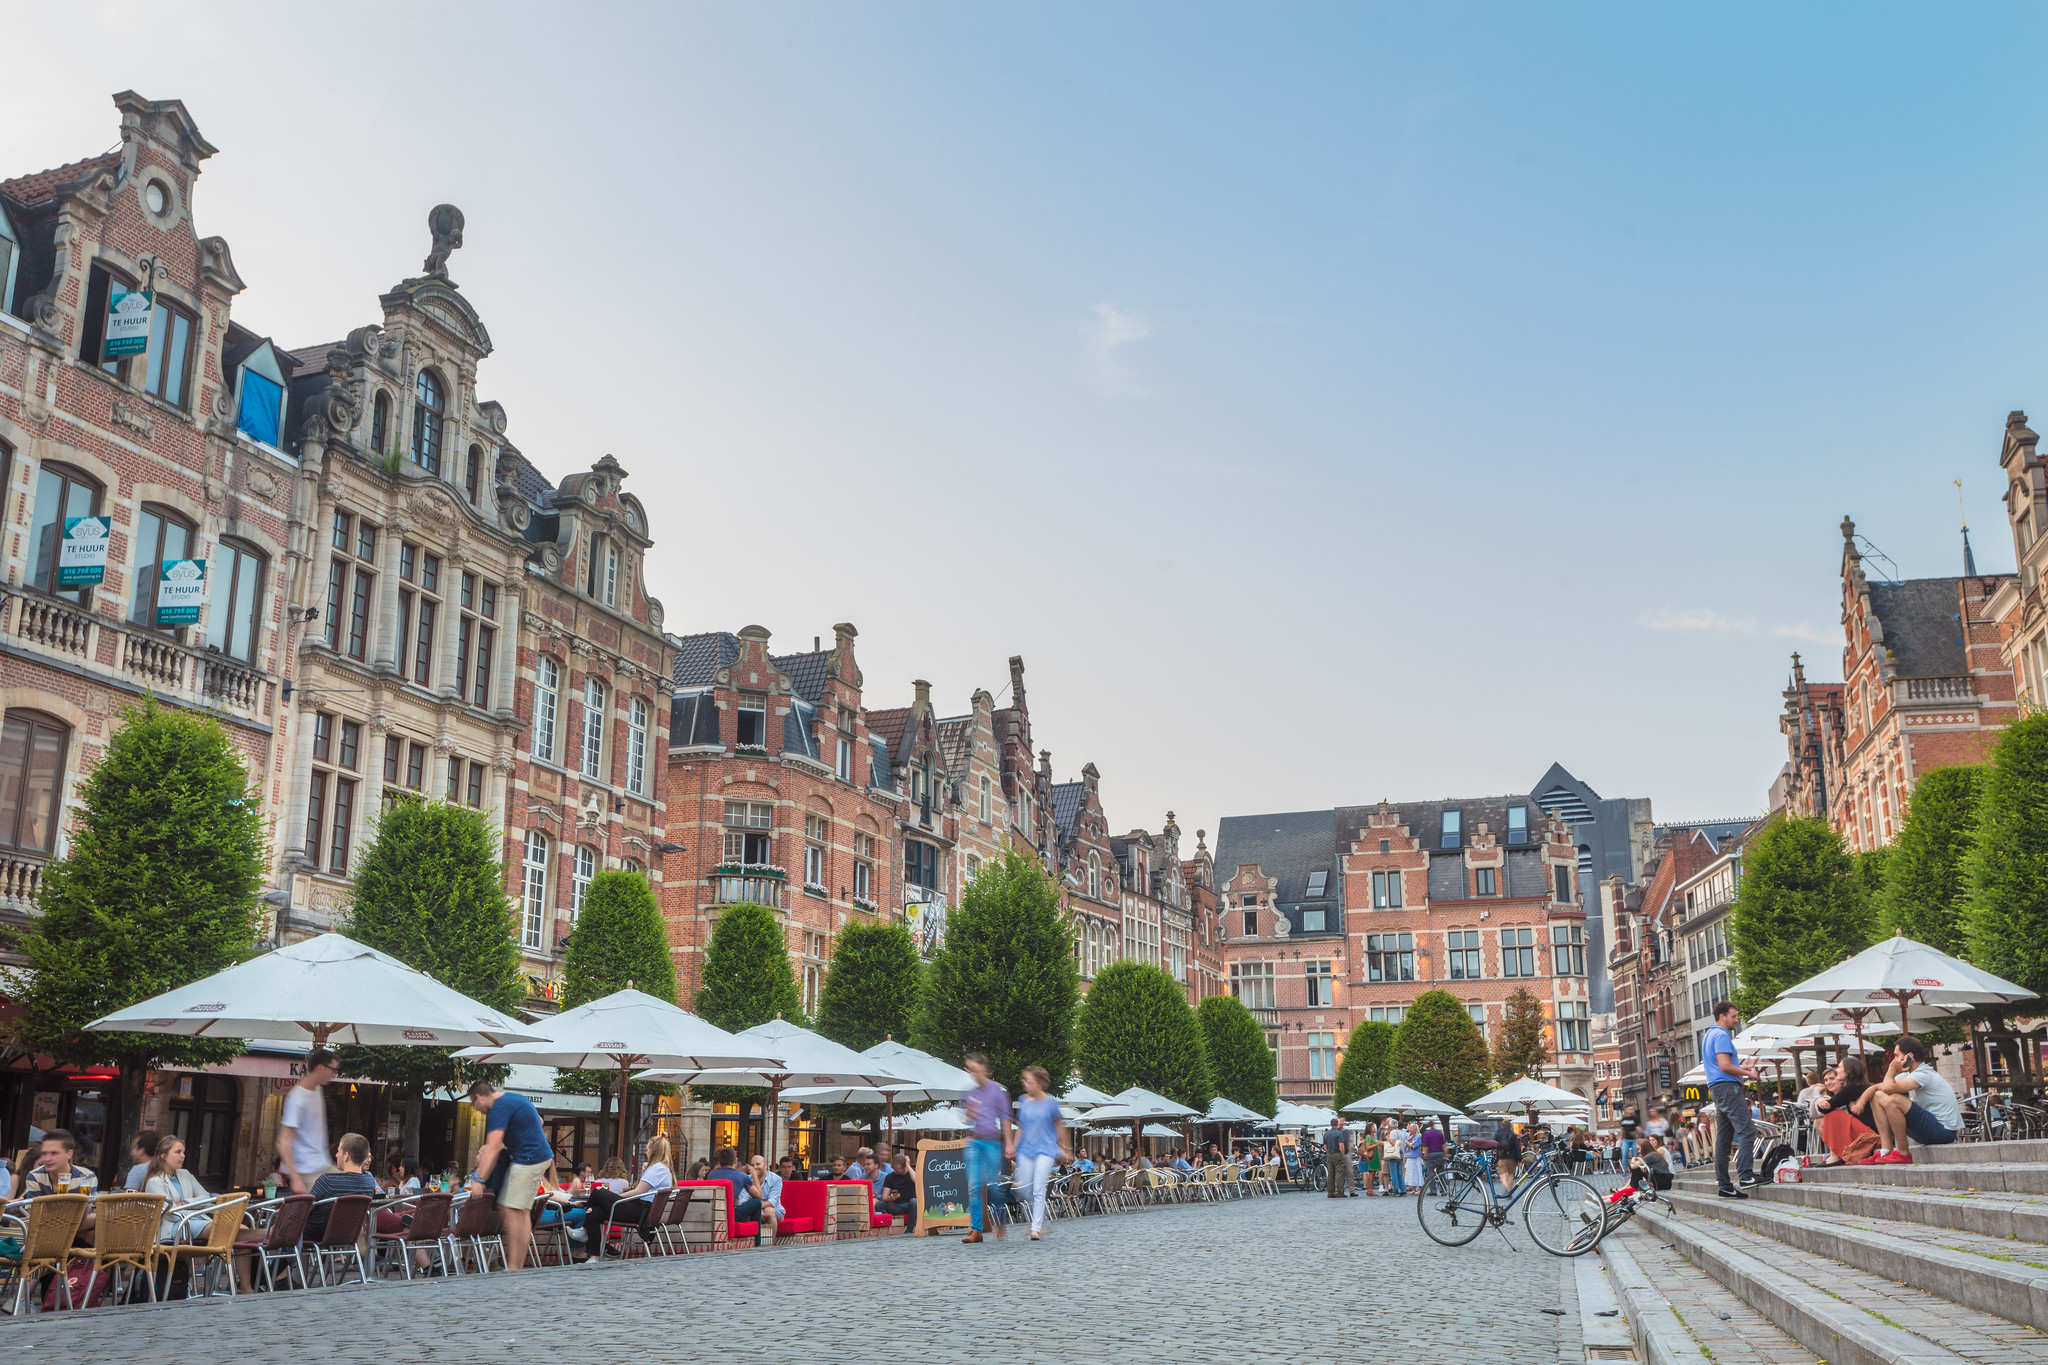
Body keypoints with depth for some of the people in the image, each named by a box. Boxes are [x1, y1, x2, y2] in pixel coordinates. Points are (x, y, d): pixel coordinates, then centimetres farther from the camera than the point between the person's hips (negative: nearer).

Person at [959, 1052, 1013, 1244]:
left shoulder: (997, 1090, -1)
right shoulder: (969, 1092, 11)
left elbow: (1005, 1117, 1)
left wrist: (1008, 1142, -4)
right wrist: (969, 1114, -1)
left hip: (992, 1141, -3)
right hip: (974, 1142, 3)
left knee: (994, 1185, 0)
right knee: (974, 1187, -4)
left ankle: (999, 1222, 21)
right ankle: (975, 1230, -3)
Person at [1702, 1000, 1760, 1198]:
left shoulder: (1709, 1035, 23)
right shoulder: (1722, 1035, -9)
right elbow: (1725, 1066, -18)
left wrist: (1741, 1069, 21)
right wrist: (1748, 1073, -7)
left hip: (1716, 1089, 10)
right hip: (1728, 1087, -10)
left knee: (1723, 1139, 6)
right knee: (1747, 1131, -15)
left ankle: (1724, 1185, 5)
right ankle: (1745, 1176, -23)